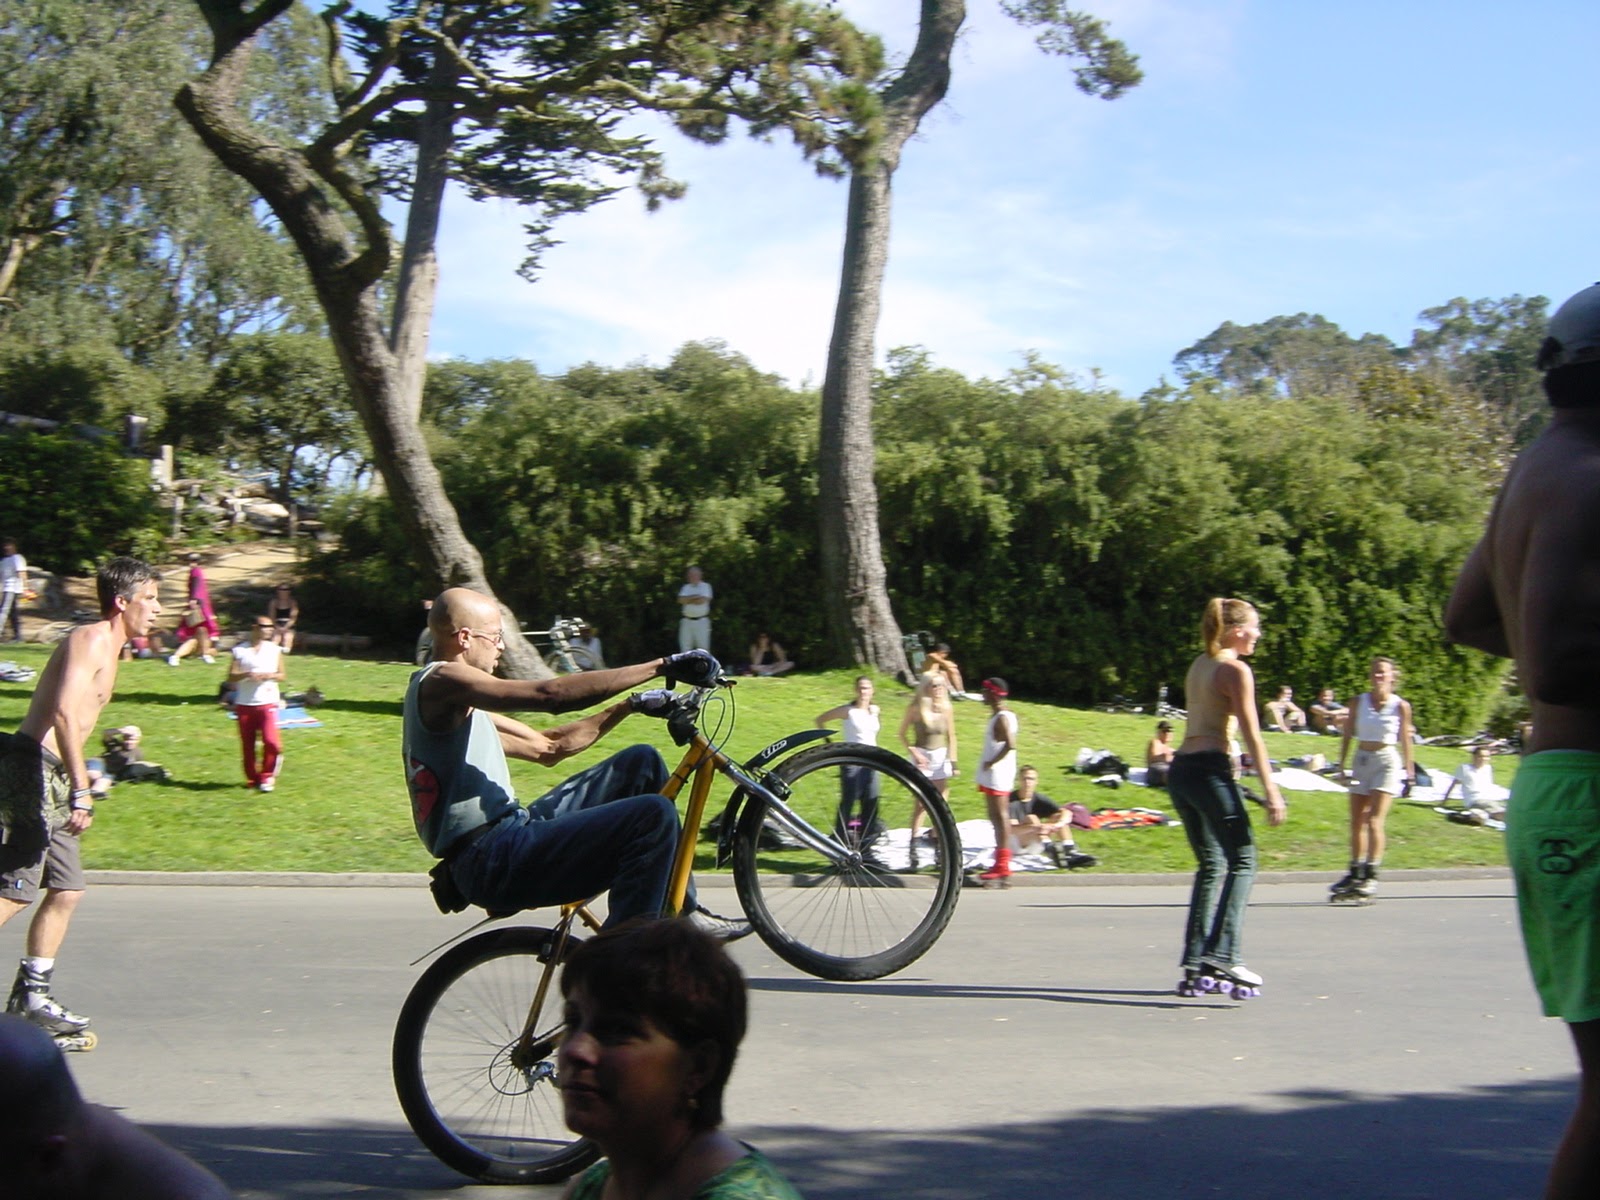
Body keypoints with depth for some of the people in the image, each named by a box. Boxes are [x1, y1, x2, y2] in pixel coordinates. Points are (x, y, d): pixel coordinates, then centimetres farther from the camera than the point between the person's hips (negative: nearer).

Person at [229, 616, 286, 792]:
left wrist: (269, 676, -11)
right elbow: (231, 677, -1)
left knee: (271, 741, -16)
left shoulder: (275, 650, 7)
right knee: (247, 745, 4)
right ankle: (252, 778, 20)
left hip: (267, 703, 0)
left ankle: (267, 776, 4)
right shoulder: (240, 650, 3)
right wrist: (247, 675, -18)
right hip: (244, 704, 1)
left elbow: (281, 676, 9)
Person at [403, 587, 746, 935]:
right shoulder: (440, 682, -10)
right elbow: (551, 694, -22)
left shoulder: (461, 704, 23)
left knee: (641, 762, 14)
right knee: (654, 814, -22)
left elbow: (548, 747, 25)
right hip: (492, 863, -11)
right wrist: (662, 666, -22)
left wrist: (632, 706, 19)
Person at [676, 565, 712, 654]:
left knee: (703, 646, -3)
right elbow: (681, 600, -4)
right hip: (687, 621, 4)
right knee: (685, 646, 2)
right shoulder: (686, 587, 13)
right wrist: (695, 597, -11)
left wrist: (689, 599, -3)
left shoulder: (705, 586, 2)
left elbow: (703, 600, -14)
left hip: (701, 621, -4)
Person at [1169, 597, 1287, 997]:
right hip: (1210, 770, -8)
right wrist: (1271, 790, -12)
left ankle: (1196, 962, 11)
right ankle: (1223, 955, -15)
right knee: (1243, 860, -4)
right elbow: (1252, 735, -11)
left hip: (1181, 768, 8)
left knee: (1210, 866, 14)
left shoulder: (1199, 665, 18)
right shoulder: (1236, 670, -6)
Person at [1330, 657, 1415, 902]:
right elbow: (1348, 734, 7)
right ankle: (1354, 873, 17)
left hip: (1387, 761, -4)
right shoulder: (1358, 702, 4)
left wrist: (1409, 771, 3)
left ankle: (1371, 875, -14)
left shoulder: (1400, 706, -3)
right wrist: (1342, 764, 2)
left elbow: (1405, 739, 3)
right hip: (1362, 760, 4)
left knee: (1374, 820, -14)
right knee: (1357, 821, 8)